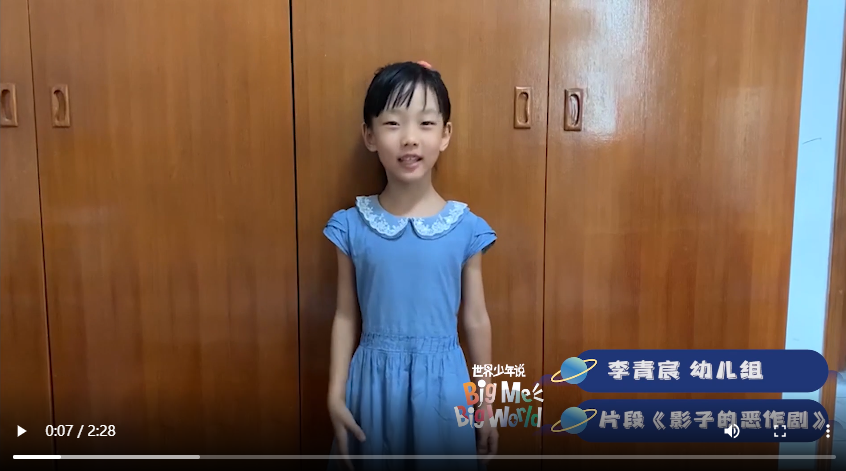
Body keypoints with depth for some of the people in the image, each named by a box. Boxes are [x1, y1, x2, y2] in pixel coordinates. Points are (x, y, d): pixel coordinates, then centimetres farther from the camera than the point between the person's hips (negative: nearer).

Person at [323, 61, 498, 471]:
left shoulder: (467, 228, -7)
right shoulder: (350, 226, -6)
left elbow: (475, 319, 0)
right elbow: (346, 316, 1)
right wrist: (336, 395, 0)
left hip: (442, 383, 0)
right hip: (374, 381, 0)